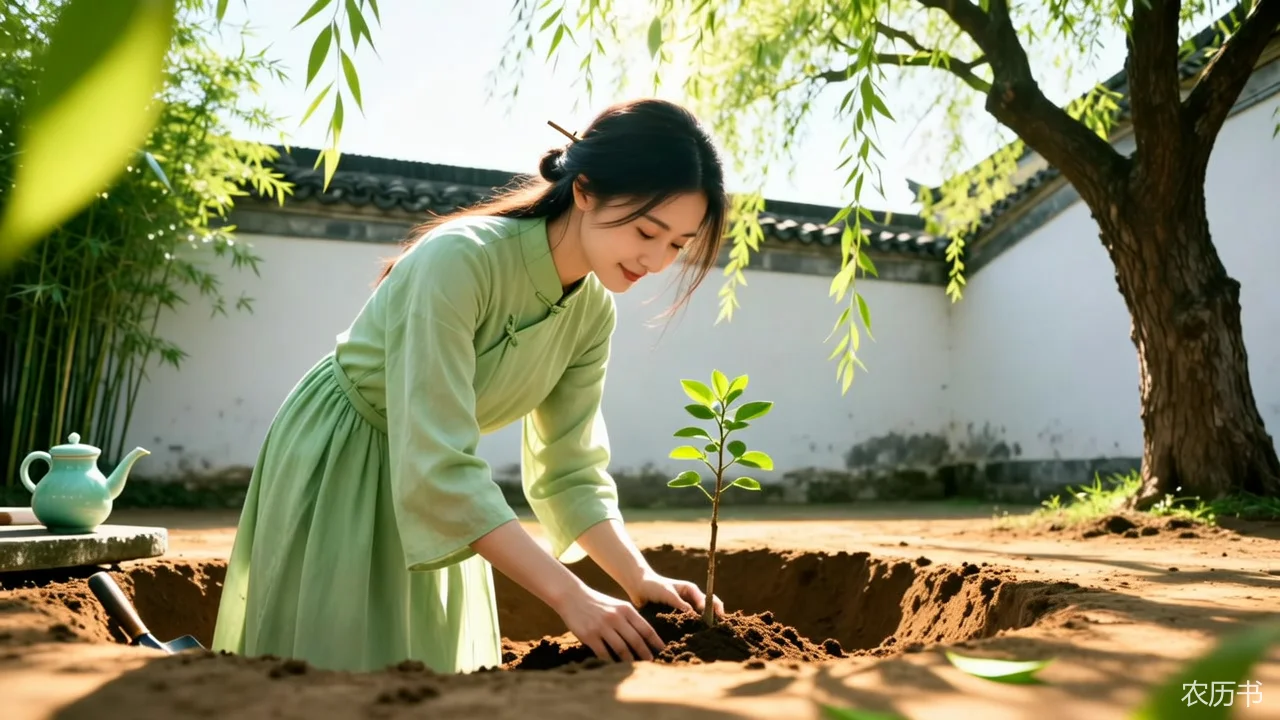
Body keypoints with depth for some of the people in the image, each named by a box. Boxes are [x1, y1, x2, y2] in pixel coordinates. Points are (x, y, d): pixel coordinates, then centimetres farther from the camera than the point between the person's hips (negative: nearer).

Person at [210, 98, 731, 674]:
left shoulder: (593, 311, -11)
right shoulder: (460, 260, -33)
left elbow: (569, 467, -8)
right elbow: (437, 466, -36)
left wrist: (639, 577, -22)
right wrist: (569, 595, -38)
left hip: (432, 478, 6)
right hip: (336, 459, -6)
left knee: (425, 664, 13)